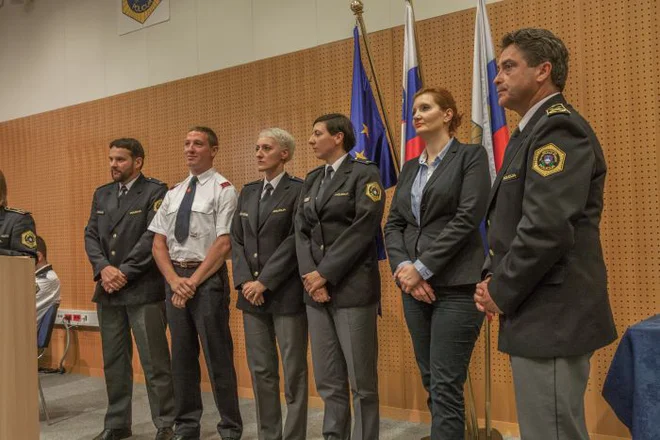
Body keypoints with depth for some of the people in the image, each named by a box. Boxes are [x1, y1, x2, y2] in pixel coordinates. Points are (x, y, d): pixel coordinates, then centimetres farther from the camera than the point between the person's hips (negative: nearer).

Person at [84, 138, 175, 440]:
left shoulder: (156, 192, -5)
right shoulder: (102, 194, 16)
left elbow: (153, 237, -13)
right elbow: (91, 235, 10)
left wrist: (124, 272, -14)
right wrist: (104, 268, -7)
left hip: (143, 289, -6)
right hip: (108, 289, 7)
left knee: (154, 361, -2)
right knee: (114, 360, 14)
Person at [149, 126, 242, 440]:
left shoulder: (223, 190, -6)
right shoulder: (173, 194, 13)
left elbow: (224, 244, -13)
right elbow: (158, 243, 10)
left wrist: (194, 282, -15)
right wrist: (174, 280, -5)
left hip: (208, 279, -6)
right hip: (174, 278, 6)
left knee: (217, 356, 1)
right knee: (182, 356, 13)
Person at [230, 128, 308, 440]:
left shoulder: (299, 190, -5)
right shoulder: (248, 192, 14)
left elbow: (296, 241, -13)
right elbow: (236, 240, 11)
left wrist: (264, 282, -14)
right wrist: (244, 281, -4)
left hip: (286, 293, -6)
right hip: (252, 293, 6)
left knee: (293, 370, 2)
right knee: (260, 370, 12)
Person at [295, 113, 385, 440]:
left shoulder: (364, 174, -2)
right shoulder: (311, 180, 17)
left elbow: (363, 228, -12)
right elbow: (301, 230, 10)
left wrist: (326, 274, -13)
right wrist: (309, 275, -6)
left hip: (352, 287, -6)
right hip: (316, 288, 6)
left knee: (361, 380, 2)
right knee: (327, 380, 12)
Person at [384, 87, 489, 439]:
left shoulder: (471, 156, -1)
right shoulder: (410, 168, 17)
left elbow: (468, 218, -12)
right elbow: (393, 224, 10)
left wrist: (422, 267, -15)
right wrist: (403, 268, -8)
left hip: (456, 286, -6)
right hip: (413, 287, 6)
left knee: (446, 386, -5)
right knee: (430, 382, 12)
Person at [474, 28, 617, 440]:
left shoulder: (558, 127, -15)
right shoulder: (535, 130, 17)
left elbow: (548, 228, -25)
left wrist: (502, 293, -14)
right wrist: (493, 277, 5)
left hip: (552, 319, -10)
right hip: (541, 315, 10)